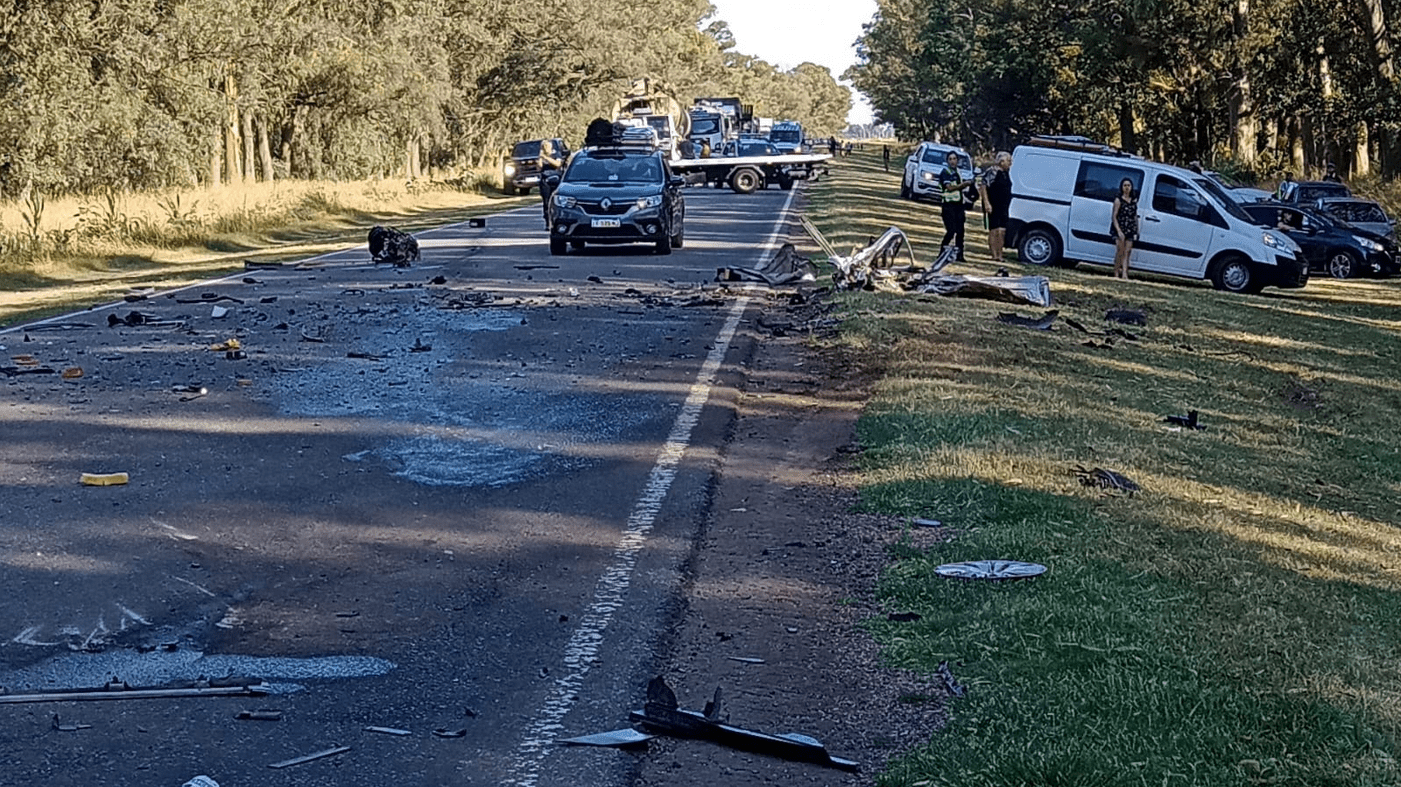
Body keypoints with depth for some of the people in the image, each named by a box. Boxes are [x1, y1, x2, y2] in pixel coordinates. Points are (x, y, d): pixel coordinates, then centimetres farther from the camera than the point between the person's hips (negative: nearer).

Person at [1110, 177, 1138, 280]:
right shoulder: (1118, 200, -3)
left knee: (1127, 252, -4)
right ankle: (1116, 273, -3)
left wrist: (1136, 231, 10)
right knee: (1120, 251, -10)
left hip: (1130, 230, 4)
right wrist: (1119, 231, -16)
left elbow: (1135, 216, 16)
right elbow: (1114, 217, -7)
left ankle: (1124, 274, -8)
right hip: (1120, 228, -4)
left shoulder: (1134, 200, 12)